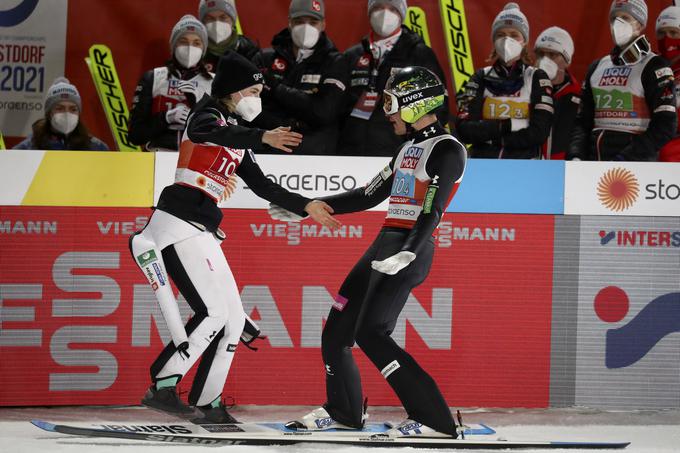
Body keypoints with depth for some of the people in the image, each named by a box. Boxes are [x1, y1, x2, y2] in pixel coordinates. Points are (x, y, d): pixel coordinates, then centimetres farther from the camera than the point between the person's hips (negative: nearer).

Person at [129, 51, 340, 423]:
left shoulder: (238, 134, 21)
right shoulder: (208, 114, -5)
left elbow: (263, 186, 27)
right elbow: (210, 133, -31)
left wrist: (306, 207, 23)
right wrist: (263, 137, -45)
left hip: (203, 232, 9)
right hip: (177, 225, -9)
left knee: (233, 318, 9)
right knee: (213, 313, -17)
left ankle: (208, 404, 14)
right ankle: (161, 388, -18)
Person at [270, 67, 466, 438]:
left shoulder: (447, 150, -8)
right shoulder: (409, 149, 20)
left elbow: (431, 212, -19)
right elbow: (368, 196, 25)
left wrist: (406, 254, -33)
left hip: (411, 250, -9)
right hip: (385, 245, 9)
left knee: (369, 333, -20)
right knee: (337, 329, 11)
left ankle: (434, 419, -20)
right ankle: (343, 410, 32)